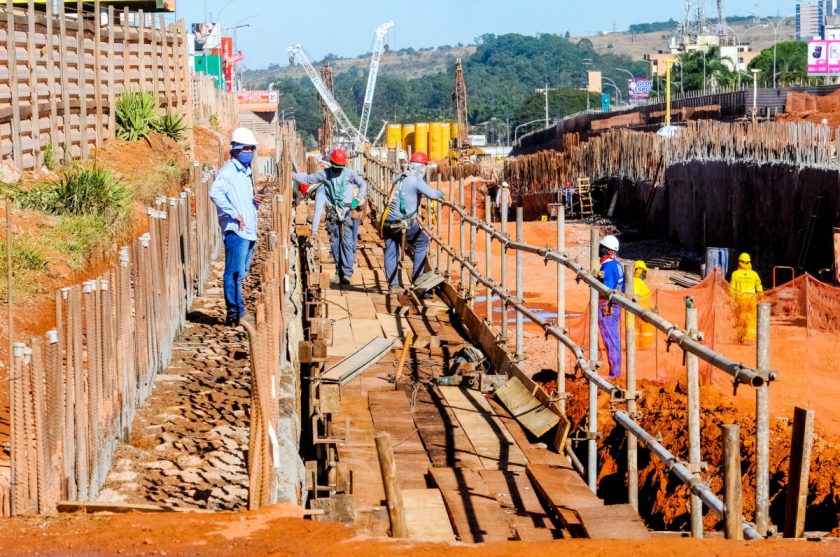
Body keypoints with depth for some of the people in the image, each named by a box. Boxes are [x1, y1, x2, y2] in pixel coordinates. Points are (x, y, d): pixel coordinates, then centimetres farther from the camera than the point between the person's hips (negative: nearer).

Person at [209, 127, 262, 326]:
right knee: (234, 273, -7)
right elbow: (215, 192, -26)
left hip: (249, 231, 10)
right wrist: (234, 214, -23)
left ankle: (237, 312, 23)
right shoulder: (229, 171, -9)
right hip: (236, 230, -9)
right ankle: (235, 313, -5)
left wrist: (255, 201, 6)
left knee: (240, 273, 15)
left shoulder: (246, 172, 20)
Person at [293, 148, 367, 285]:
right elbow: (307, 179, 11)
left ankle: (347, 273, -12)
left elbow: (363, 184, 7)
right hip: (332, 213, 3)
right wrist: (291, 174, 5)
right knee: (335, 243, 6)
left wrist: (358, 199, -5)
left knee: (347, 243, -8)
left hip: (347, 212, -3)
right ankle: (339, 270, 17)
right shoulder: (324, 174, 3)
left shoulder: (349, 173, -2)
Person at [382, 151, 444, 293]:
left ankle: (392, 284, 13)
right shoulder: (416, 180, -9)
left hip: (388, 222, 6)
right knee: (422, 242, 16)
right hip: (404, 224, -6)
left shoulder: (399, 178, 14)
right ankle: (417, 277, 16)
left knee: (391, 252, 14)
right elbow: (432, 194, -18)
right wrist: (441, 193, 6)